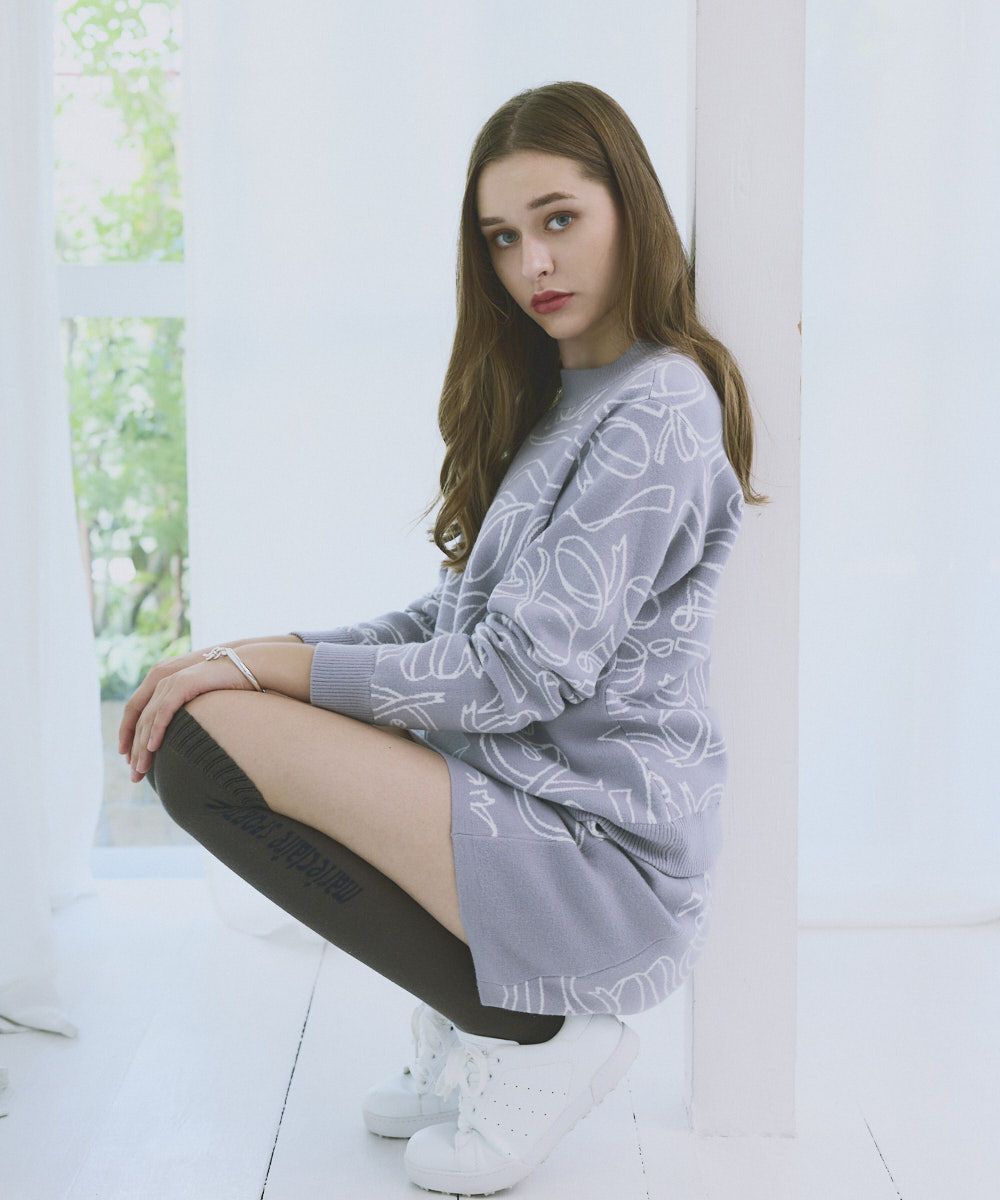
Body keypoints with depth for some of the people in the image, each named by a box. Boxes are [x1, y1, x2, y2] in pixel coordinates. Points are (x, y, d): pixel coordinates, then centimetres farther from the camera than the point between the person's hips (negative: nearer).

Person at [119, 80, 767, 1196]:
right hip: (520, 791, 10)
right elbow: (449, 620, 15)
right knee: (193, 719, 10)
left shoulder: (661, 409, -14)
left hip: (605, 853, -10)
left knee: (208, 743, -19)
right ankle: (467, 1031, 10)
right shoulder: (548, 399, 17)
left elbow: (519, 673, -19)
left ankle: (527, 1034, -6)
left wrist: (267, 667, -13)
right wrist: (257, 654, 0)